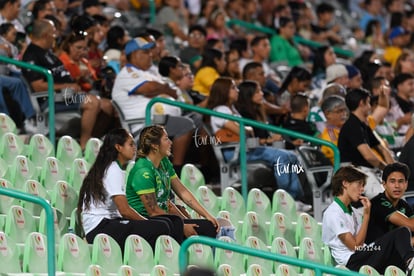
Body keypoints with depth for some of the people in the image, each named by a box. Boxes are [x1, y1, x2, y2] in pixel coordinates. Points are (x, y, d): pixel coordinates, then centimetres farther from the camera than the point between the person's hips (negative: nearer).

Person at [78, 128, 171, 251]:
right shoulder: (113, 171, -8)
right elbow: (125, 210, -15)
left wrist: (146, 222, 10)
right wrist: (148, 223, -2)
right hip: (100, 228, -10)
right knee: (160, 228, -22)